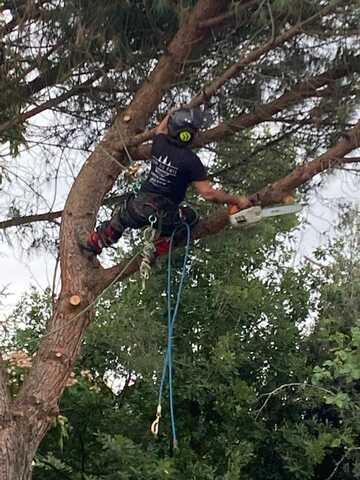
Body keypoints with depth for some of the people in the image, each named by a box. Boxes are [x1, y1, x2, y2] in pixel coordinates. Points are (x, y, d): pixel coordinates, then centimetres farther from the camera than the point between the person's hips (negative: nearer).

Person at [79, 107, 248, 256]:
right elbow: (208, 193, -19)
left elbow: (160, 129, 25)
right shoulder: (191, 160, -17)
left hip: (139, 206, 4)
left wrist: (171, 113, 42)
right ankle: (157, 249, 7)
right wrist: (236, 200, -10)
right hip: (164, 216, -4)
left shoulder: (159, 144, -2)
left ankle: (93, 243, 41)